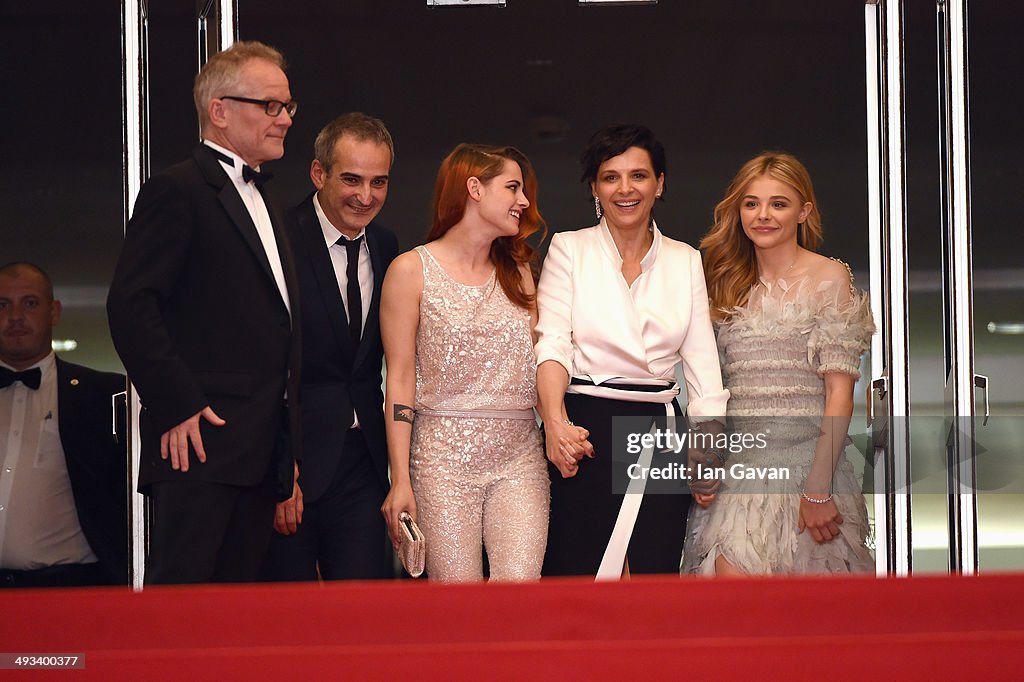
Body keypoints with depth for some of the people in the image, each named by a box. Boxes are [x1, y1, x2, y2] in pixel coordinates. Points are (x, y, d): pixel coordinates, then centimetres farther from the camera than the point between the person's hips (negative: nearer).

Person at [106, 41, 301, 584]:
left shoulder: (258, 201, 23)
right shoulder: (176, 191, -5)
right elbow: (130, 305, -15)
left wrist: (286, 452, 18)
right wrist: (176, 407, -18)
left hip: (261, 452, 9)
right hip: (200, 444, -9)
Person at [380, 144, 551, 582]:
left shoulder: (517, 272, 17)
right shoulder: (412, 270, 2)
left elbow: (534, 364, 13)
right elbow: (400, 378, -1)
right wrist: (400, 480, -7)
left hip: (520, 455, 4)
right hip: (444, 456, -4)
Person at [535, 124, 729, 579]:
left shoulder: (685, 261, 13)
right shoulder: (569, 250, 5)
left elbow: (701, 359, 9)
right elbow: (553, 342, -6)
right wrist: (555, 422, -23)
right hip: (585, 428, -2)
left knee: (656, 572, 0)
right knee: (575, 570, -5)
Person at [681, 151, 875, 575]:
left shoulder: (828, 278, 0)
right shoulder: (732, 285, 16)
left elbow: (840, 393, -7)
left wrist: (818, 489, -14)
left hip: (805, 459, -4)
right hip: (737, 462, 4)